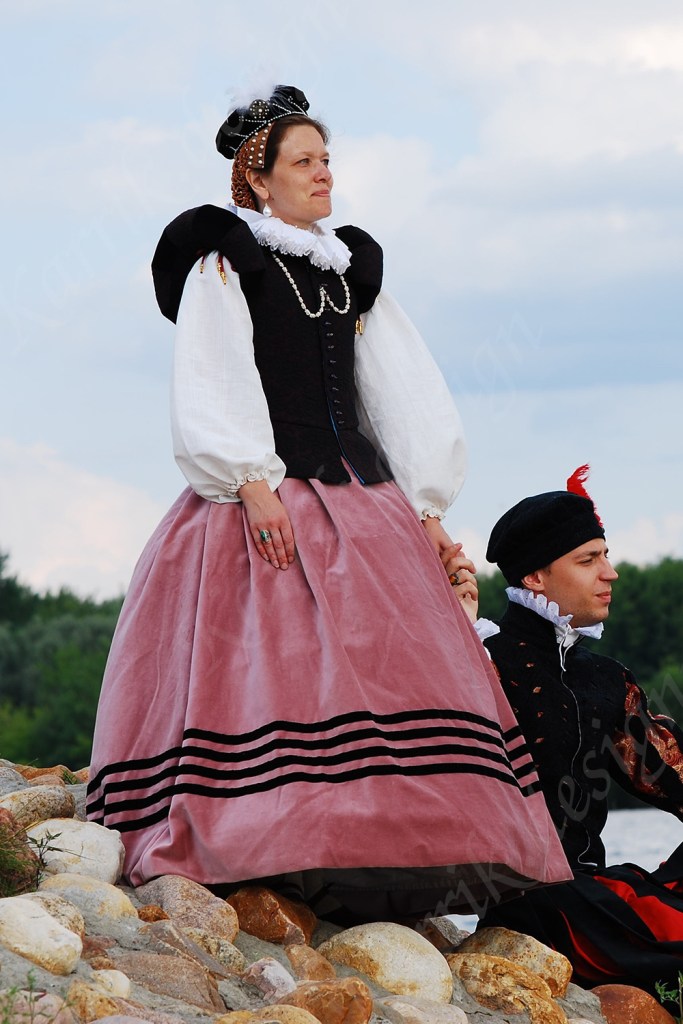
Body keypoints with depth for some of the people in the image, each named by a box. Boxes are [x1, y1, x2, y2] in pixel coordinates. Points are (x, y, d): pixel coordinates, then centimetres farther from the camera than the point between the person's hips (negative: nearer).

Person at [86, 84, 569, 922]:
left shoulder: (353, 272, 22)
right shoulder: (221, 267, 6)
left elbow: (407, 402, 19)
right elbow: (211, 388, -6)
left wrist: (426, 511, 10)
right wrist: (253, 484, -19)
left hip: (363, 499, 6)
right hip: (262, 505, -6)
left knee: (394, 661, -7)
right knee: (276, 661, -18)